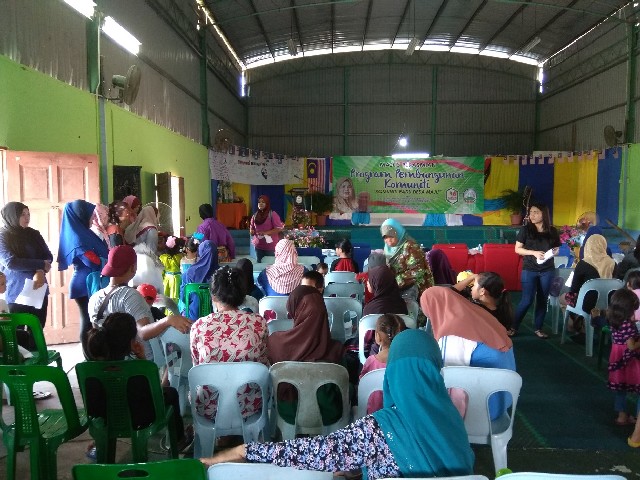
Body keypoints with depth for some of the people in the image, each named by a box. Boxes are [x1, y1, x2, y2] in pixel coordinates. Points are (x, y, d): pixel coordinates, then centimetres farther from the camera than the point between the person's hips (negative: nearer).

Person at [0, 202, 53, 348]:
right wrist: (41, 264, -12)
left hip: (38, 290, 4)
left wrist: (40, 272, -17)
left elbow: (48, 256, 3)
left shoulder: (34, 234, 10)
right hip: (17, 293, -4)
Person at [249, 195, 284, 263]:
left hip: (271, 246, -5)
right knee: (259, 263, 10)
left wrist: (266, 233, -21)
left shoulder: (273, 214, -7)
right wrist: (252, 231, -5)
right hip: (258, 246, 5)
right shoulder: (255, 215, 9)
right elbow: (252, 228, 19)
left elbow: (279, 228, -12)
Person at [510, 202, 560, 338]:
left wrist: (554, 252, -9)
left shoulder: (552, 231, 4)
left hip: (548, 271, 3)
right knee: (527, 300, -6)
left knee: (542, 300, 8)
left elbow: (557, 249, 14)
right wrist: (534, 252, -16)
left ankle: (538, 329, 21)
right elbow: (517, 249, -3)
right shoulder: (526, 229, -3)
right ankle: (514, 327, 8)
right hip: (529, 270, -3)